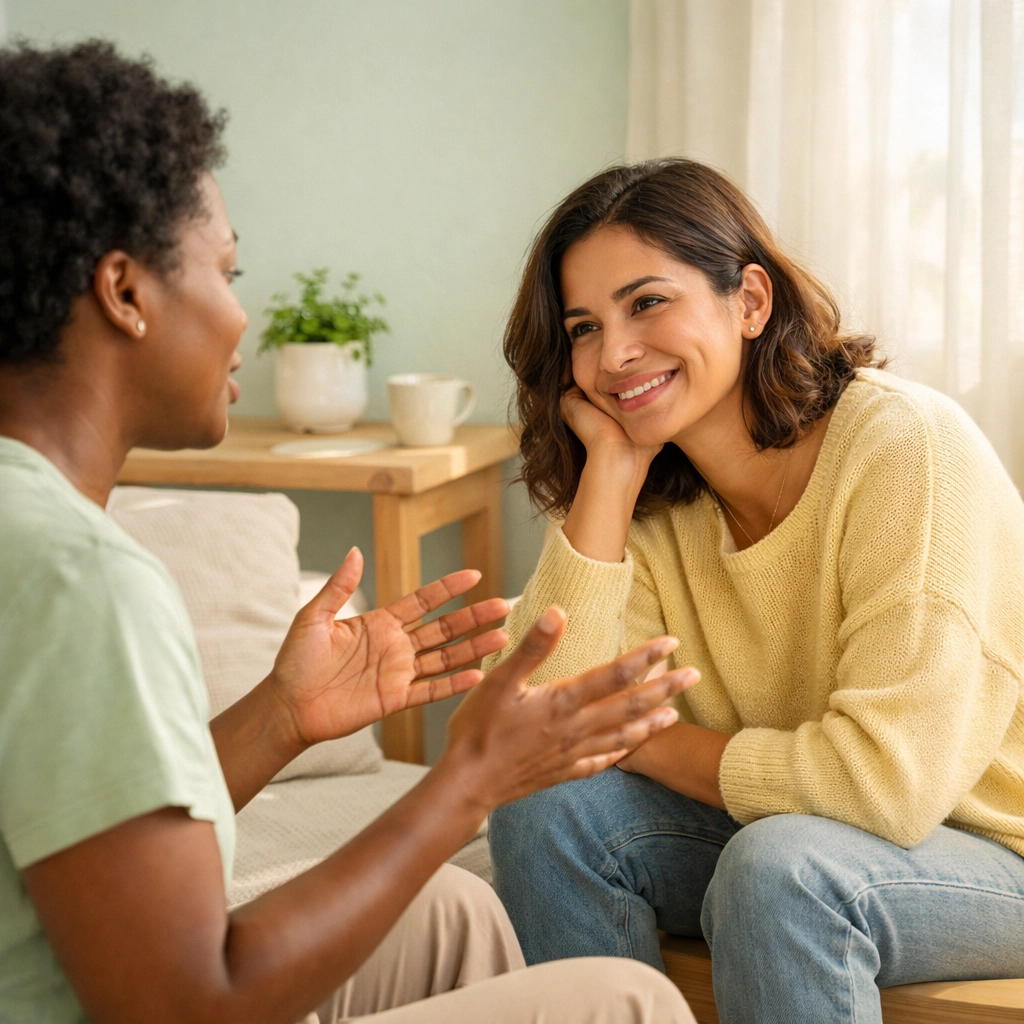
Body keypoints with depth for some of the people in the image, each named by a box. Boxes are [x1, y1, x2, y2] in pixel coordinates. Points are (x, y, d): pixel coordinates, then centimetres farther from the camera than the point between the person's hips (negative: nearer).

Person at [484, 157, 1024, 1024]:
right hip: (780, 825, 6)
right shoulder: (657, 501, -4)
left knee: (777, 864, -33)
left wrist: (651, 745, -15)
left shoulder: (904, 444, -23)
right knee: (546, 808, -14)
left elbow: (894, 776, -29)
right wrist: (611, 461, -18)